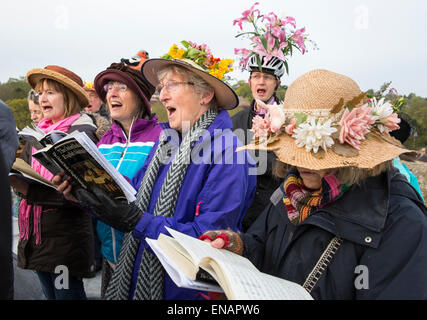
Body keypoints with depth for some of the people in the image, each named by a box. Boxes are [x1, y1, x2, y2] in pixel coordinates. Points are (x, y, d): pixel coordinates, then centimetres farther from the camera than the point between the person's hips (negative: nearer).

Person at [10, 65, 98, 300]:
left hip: (65, 234, -7)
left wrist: (29, 190, -24)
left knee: (67, 294, 2)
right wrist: (19, 182, -6)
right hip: (38, 231, 8)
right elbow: (33, 178, 15)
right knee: (50, 294, 18)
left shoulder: (80, 132, -12)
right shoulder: (43, 131, 11)